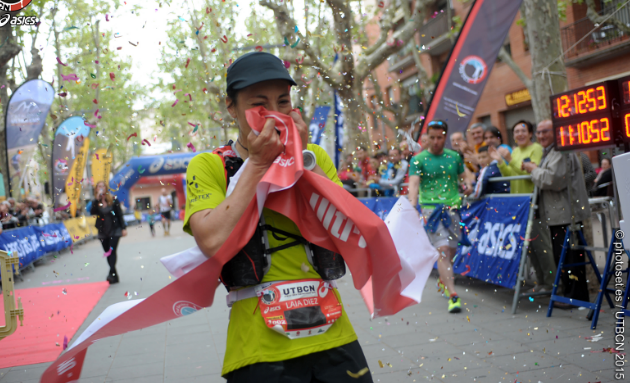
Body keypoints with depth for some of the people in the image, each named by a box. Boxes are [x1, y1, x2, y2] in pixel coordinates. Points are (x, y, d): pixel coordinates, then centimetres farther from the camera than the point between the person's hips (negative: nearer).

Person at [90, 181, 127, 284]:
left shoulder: (113, 200, -4)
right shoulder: (96, 202, 1)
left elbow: (119, 214, -1)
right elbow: (92, 212, -17)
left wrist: (124, 228, -4)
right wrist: (97, 199, -22)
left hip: (114, 230, -3)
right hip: (103, 232, 3)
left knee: (112, 251, -14)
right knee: (108, 253, 6)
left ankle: (111, 273, -21)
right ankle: (114, 276, 13)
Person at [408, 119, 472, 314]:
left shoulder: (454, 157, 12)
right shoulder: (419, 160, -1)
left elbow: (462, 177, 23)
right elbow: (414, 183, -12)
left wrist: (467, 185, 0)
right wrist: (412, 204, -28)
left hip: (453, 207, 4)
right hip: (431, 208, -4)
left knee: (451, 250, 11)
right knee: (442, 250, -14)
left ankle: (443, 280, 39)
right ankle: (452, 295, -14)